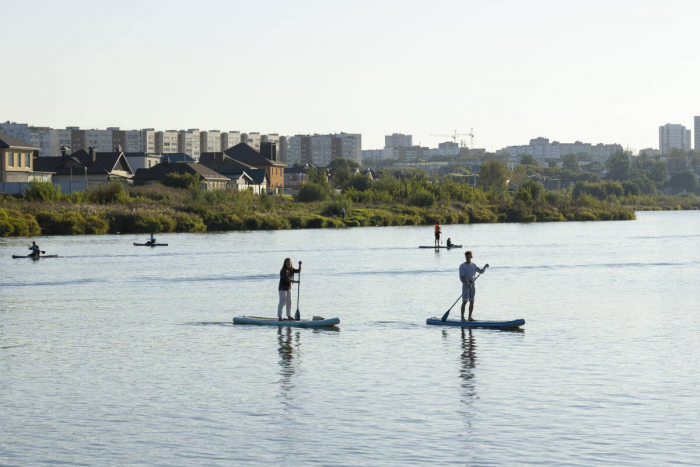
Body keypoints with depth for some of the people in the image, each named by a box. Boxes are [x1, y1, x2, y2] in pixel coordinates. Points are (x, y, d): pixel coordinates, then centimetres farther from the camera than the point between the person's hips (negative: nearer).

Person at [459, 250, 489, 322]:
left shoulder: (473, 265, 12)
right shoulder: (462, 266, -6)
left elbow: (481, 271, 15)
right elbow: (461, 277, -14)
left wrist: (485, 267, -5)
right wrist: (467, 284, -25)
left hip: (472, 285, 6)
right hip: (466, 285, -6)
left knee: (472, 302, 6)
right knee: (464, 302, -8)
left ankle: (470, 317, 12)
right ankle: (462, 318, -7)